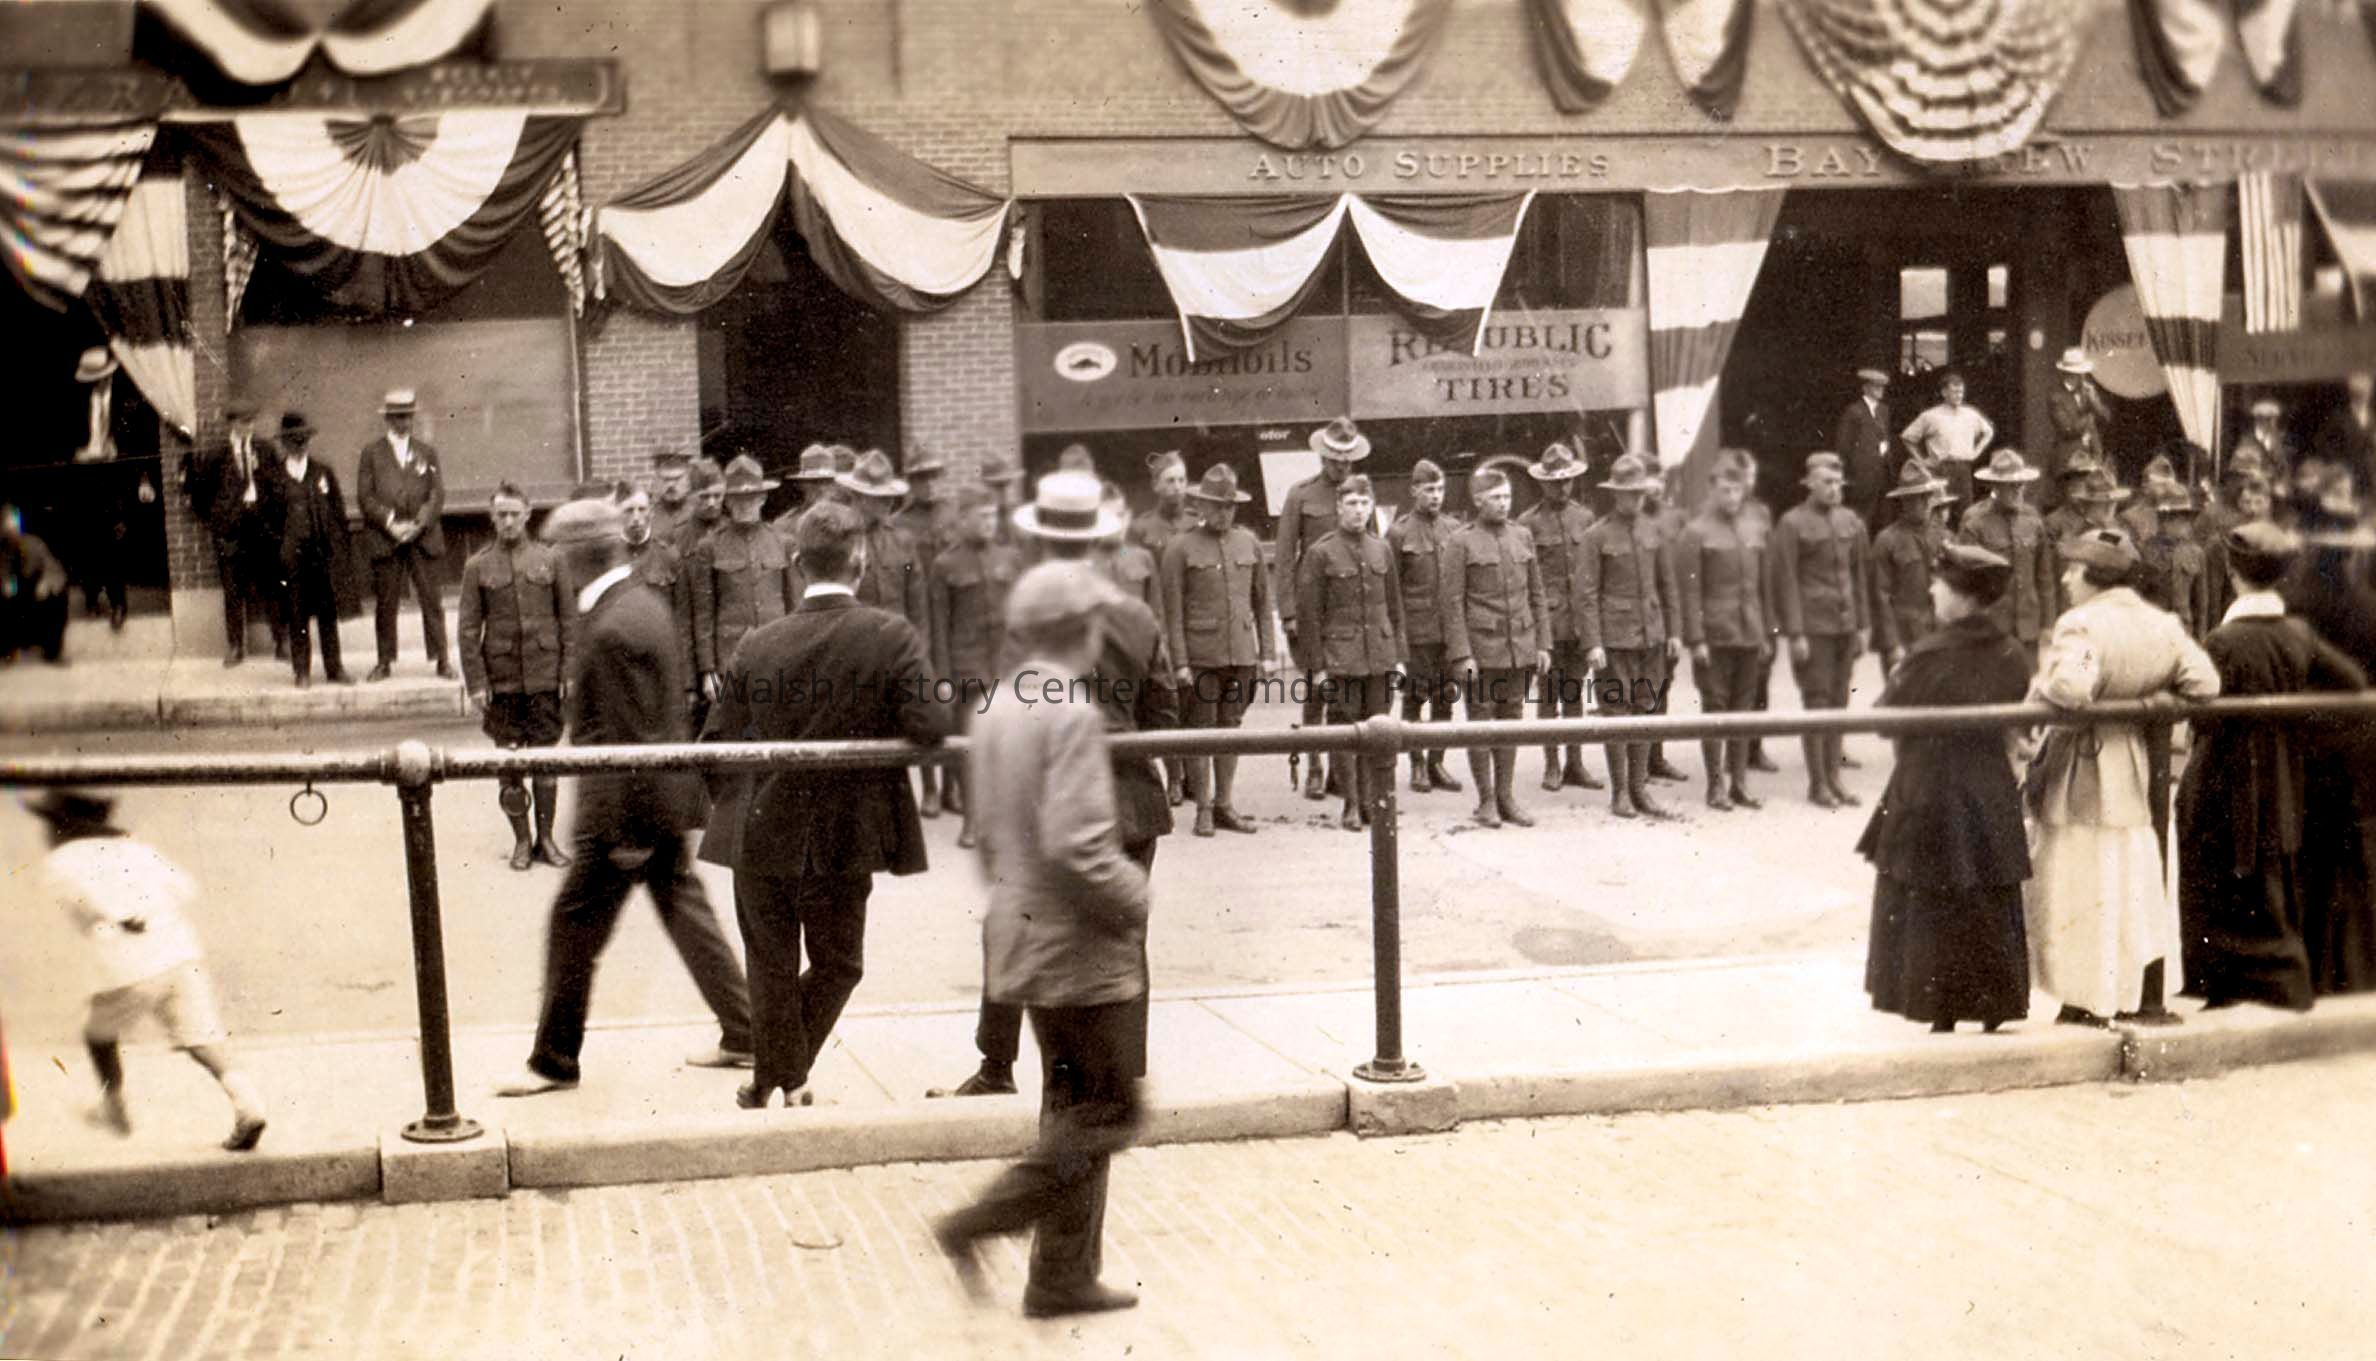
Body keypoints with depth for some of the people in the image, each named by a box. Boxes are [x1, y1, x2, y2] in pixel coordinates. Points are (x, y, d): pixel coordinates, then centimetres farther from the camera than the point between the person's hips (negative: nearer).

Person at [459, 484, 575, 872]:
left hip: (544, 677, 0)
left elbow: (569, 618, 5)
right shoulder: (478, 566, 2)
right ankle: (522, 840, 15)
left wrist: (569, 669, -1)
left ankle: (546, 837, 16)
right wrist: (475, 682, -4)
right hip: (501, 678, 0)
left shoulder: (549, 559, 4)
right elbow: (469, 629, 2)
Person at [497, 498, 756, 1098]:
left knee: (574, 927, 2)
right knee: (684, 909, 16)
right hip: (668, 795, 10)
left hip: (630, 802, -10)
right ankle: (742, 1036, 21)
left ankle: (554, 1060, 13)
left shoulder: (611, 630, -23)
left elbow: (629, 736, -23)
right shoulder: (647, 602, 7)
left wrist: (626, 831, -18)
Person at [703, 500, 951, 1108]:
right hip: (845, 842, -2)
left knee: (772, 969, 18)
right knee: (835, 965, 20)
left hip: (765, 837, 2)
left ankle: (782, 1081, 25)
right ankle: (785, 1075, 23)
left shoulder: (758, 645, -7)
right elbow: (928, 727, -22)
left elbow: (716, 741, -5)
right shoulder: (892, 636, -15)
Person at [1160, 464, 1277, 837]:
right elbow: (1172, 611, -5)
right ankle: (1203, 809, 10)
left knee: (1231, 729, 10)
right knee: (1200, 731, 1)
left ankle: (1224, 805, 20)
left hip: (1241, 654, 4)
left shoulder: (1248, 543, 10)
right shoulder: (1181, 549, -3)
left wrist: (1268, 652, 9)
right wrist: (1179, 663, -10)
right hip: (1201, 657, -4)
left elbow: (1263, 603, 14)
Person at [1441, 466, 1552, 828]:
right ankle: (1486, 801, 11)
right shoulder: (1460, 543, -4)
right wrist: (1461, 655, -12)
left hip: (1520, 647, 4)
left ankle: (1507, 798, 17)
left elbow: (1537, 595, 14)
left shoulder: (1523, 537, 10)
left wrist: (1543, 644, 8)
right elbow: (1453, 603, -7)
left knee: (1512, 719, 8)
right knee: (1481, 720, 2)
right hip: (1481, 647, -4)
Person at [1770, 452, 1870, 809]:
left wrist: (1863, 626, 11)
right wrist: (1795, 633, -12)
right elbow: (1785, 581, -8)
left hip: (1845, 627, 5)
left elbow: (1859, 576, 15)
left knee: (1839, 702, 9)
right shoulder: (1792, 523, -6)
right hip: (1813, 628, -5)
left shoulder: (1851, 521, 11)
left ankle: (1833, 777, 17)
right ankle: (1817, 784, 6)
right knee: (1817, 703, -2)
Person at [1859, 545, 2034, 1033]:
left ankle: (1944, 1016, 9)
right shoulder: (2011, 657, -2)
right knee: (1991, 911, 14)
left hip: (1929, 795, -5)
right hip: (1992, 794, 5)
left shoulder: (1930, 654, -19)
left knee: (1932, 909, 6)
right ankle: (1995, 1014, 18)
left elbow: (1889, 717, -12)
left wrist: (1898, 680, 6)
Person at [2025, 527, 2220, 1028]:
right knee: (2140, 884, 16)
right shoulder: (2161, 625, 3)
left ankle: (2088, 1004, 5)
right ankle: (2149, 1000, 22)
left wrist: (2039, 688, -14)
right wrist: (2147, 697, 10)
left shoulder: (2081, 624, -19)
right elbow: (2205, 682, 0)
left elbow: (2071, 686, -34)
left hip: (2081, 770, -7)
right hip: (2138, 773, 7)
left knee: (2079, 889, 2)